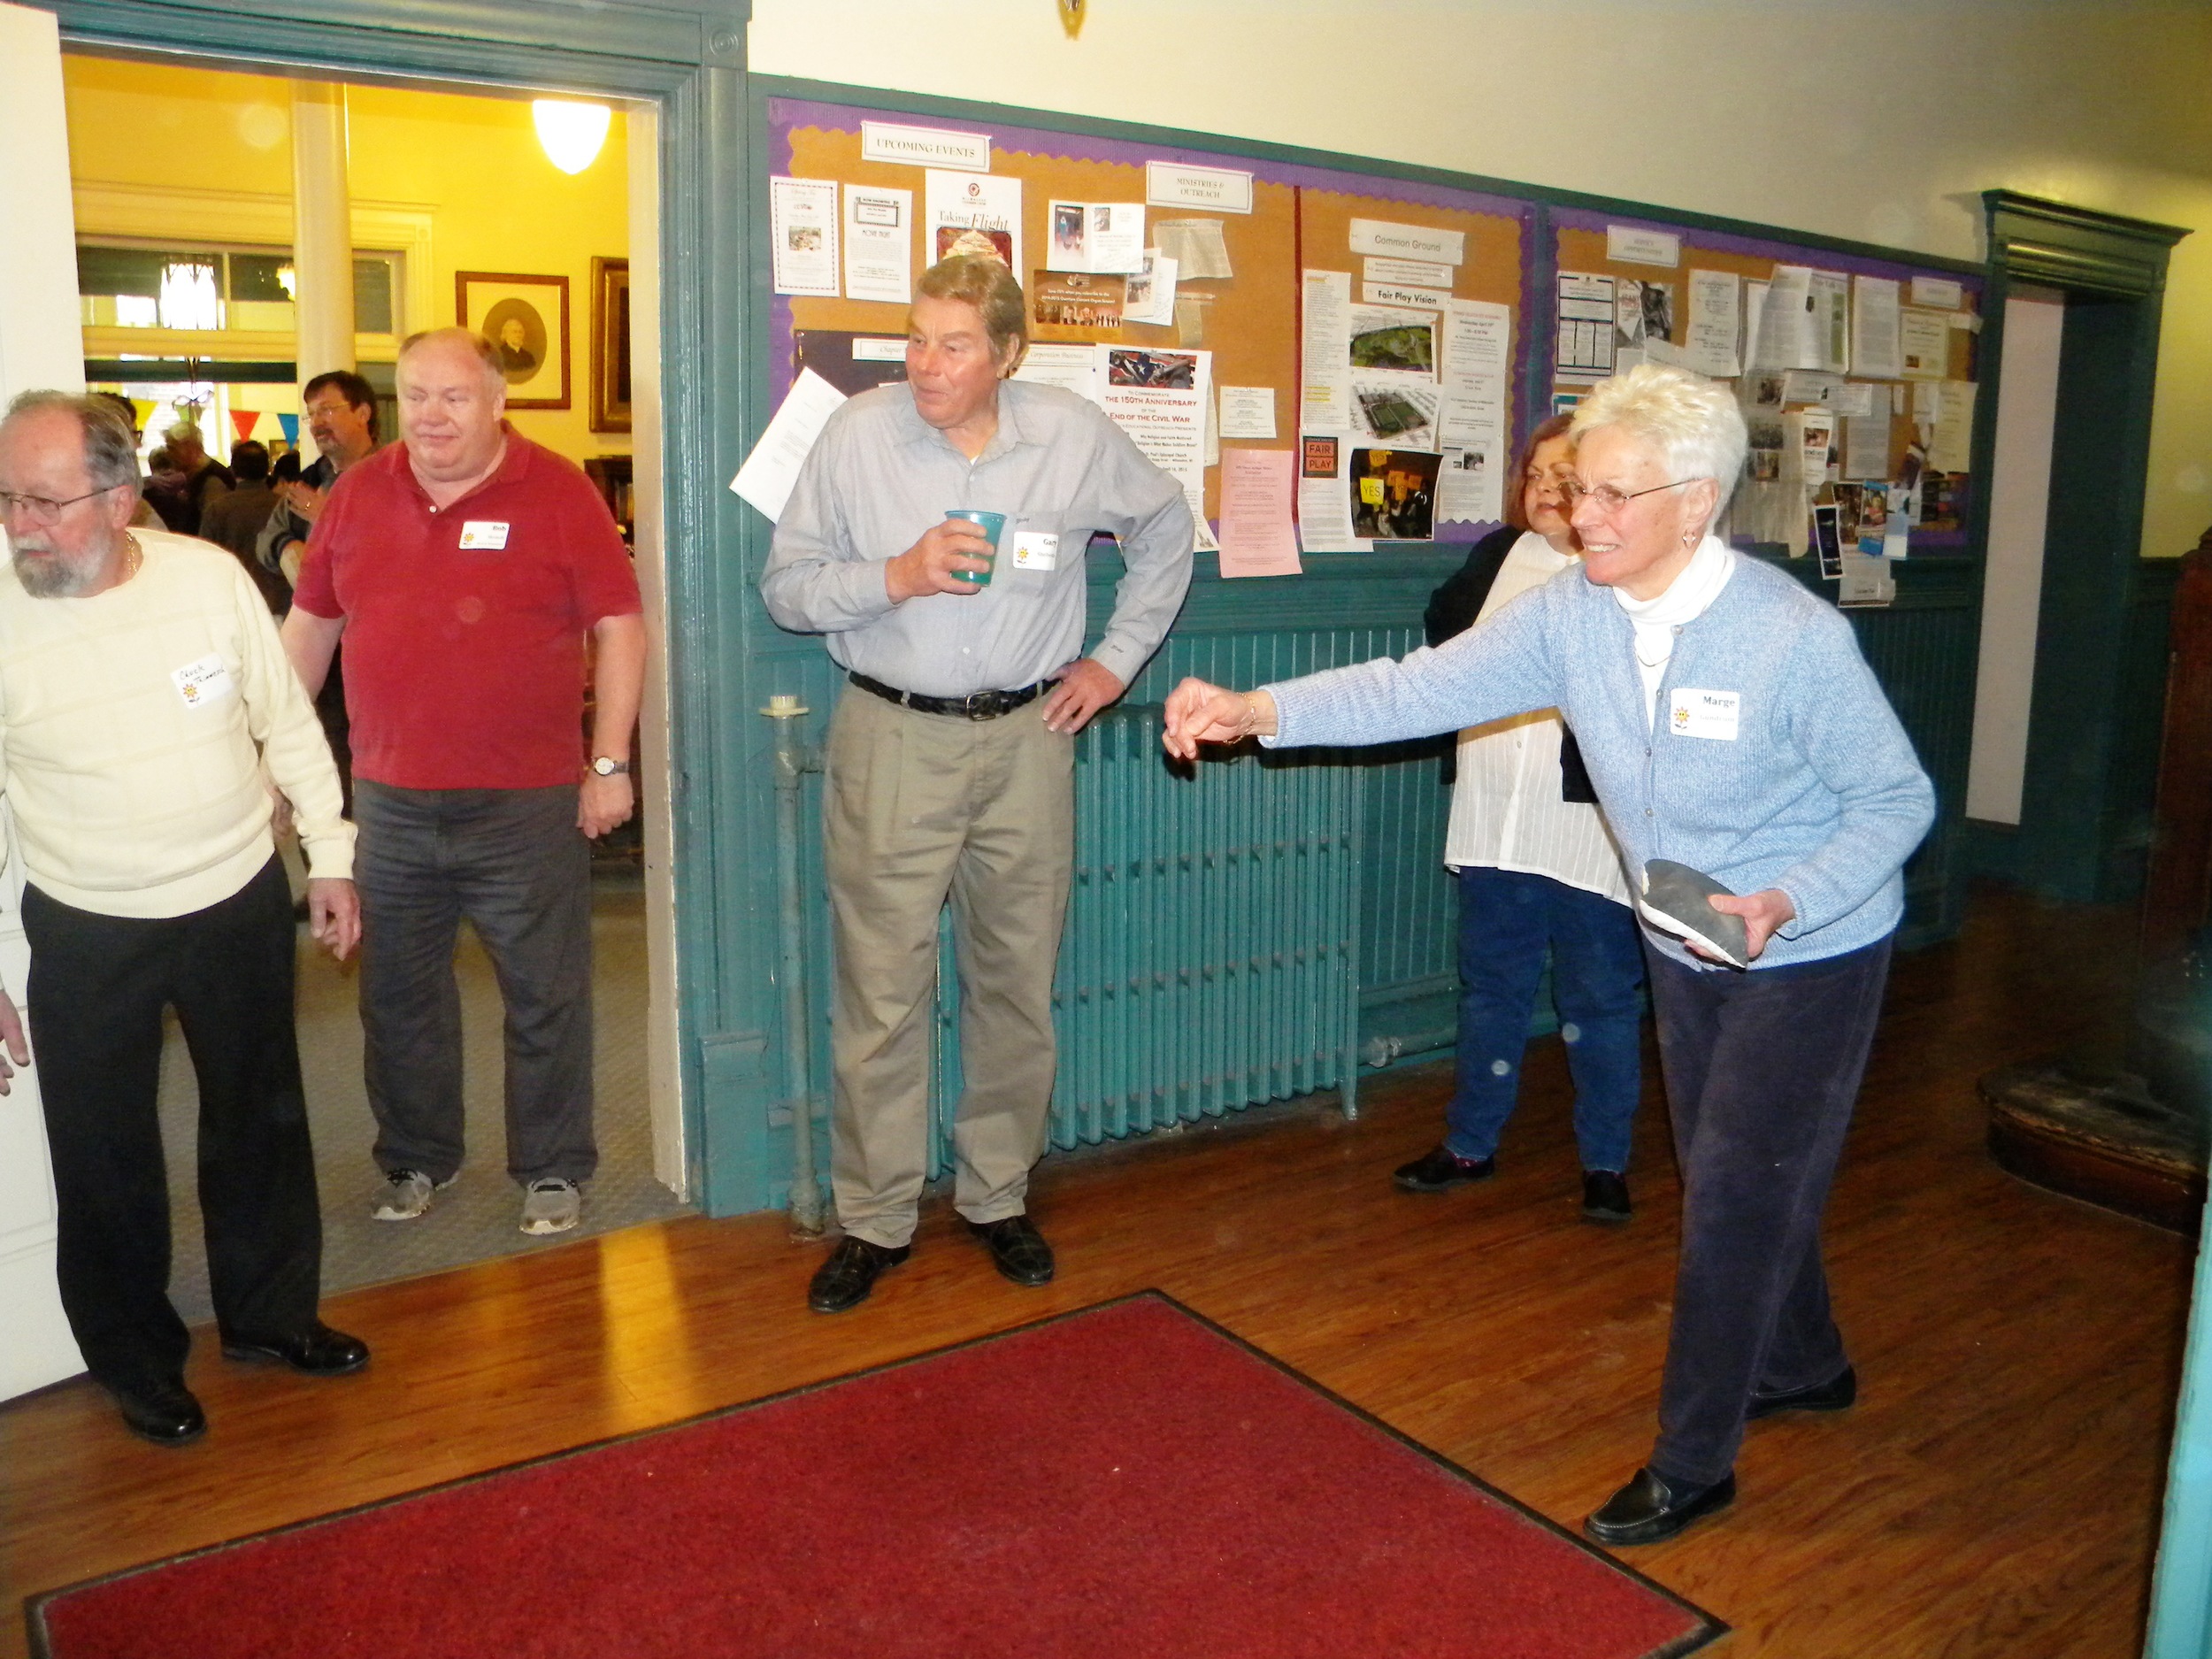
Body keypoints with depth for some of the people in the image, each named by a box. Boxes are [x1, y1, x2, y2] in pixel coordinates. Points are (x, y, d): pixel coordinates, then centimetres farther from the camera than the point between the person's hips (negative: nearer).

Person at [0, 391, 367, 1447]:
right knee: (106, 1158, 9)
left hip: (240, 904, 2)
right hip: (86, 933, -1)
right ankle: (138, 1362, 33)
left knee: (262, 1121, 16)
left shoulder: (211, 577, -10)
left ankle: (269, 1313, 39)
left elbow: (287, 724, 2)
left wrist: (330, 856, 2)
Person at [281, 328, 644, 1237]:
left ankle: (553, 1170, 24)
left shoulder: (558, 492, -6)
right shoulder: (358, 494, 6)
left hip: (528, 803, -4)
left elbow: (619, 625, -6)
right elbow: (309, 625, 14)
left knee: (546, 998, 7)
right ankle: (415, 1157, 35)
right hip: (390, 801, 4)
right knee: (397, 994, 16)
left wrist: (609, 764, -9)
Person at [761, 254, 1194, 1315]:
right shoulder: (857, 434, -5)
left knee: (1017, 986, 10)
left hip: (1025, 741, 2)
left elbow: (1165, 531, 15)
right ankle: (873, 1221, 16)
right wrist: (896, 577, -18)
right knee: (880, 992, -1)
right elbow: (785, 583, -1)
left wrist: (1116, 657, 9)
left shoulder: (1077, 438, -2)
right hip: (890, 740, -1)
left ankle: (998, 1197, 28)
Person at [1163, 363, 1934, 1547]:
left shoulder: (1795, 638, -27)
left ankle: (1692, 1465, 16)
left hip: (1809, 953, -6)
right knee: (1736, 1177, 21)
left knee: (1733, 1196, -2)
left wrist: (1782, 902, -32)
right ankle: (1804, 1366, 47)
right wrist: (1258, 711, -30)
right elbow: (1423, 688, -18)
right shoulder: (1570, 614, -13)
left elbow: (1898, 800, -17)